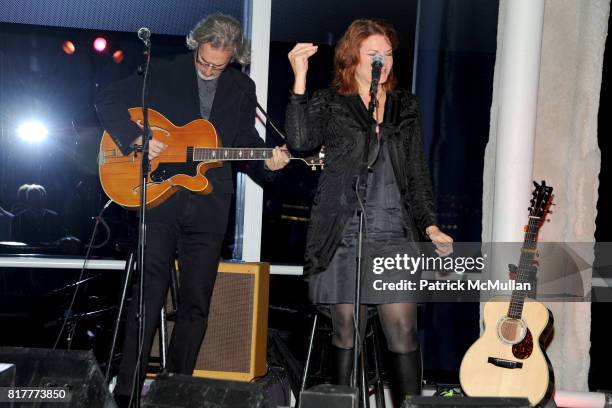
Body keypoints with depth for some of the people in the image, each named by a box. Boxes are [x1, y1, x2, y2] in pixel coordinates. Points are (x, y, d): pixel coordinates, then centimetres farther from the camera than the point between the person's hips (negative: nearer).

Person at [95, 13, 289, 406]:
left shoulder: (243, 88, 11)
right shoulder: (162, 73, 2)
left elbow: (246, 142, 15)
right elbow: (108, 101, 0)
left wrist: (267, 161, -5)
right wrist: (137, 138, -13)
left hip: (208, 208, 3)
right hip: (159, 199, -3)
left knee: (196, 304, 6)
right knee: (149, 297, -3)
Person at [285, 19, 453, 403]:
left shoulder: (406, 106, 14)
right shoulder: (329, 104, 5)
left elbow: (418, 175, 15)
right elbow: (300, 140, -16)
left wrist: (431, 226, 5)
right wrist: (300, 79, -19)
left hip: (394, 235, 2)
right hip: (343, 236, -2)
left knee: (403, 329, -3)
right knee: (345, 327, 5)